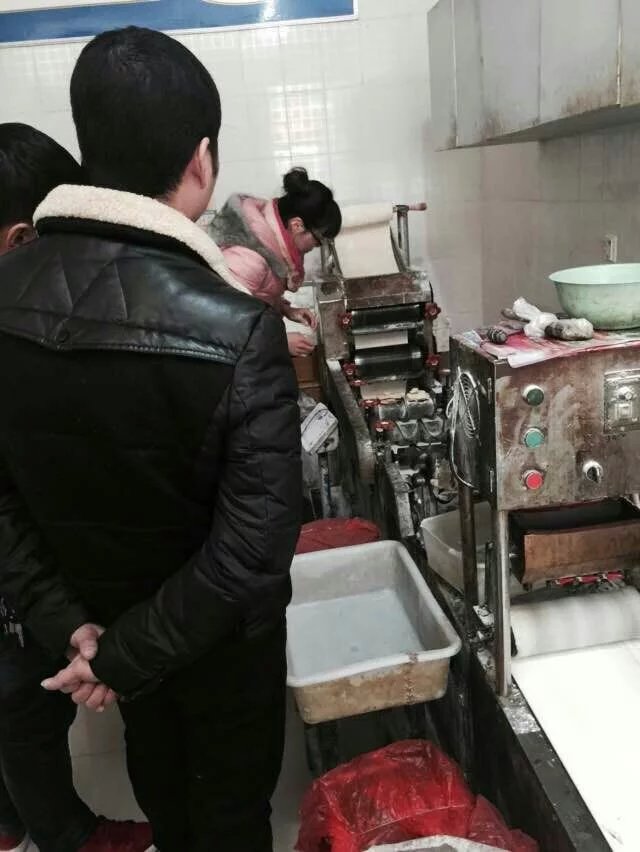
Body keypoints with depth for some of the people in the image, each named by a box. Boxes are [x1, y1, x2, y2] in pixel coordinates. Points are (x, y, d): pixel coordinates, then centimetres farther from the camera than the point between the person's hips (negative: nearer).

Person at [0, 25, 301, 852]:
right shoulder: (239, 332, -32)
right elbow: (254, 547, -30)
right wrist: (126, 656, -19)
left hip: (94, 610, 5)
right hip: (217, 632, -4)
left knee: (155, 765, 33)